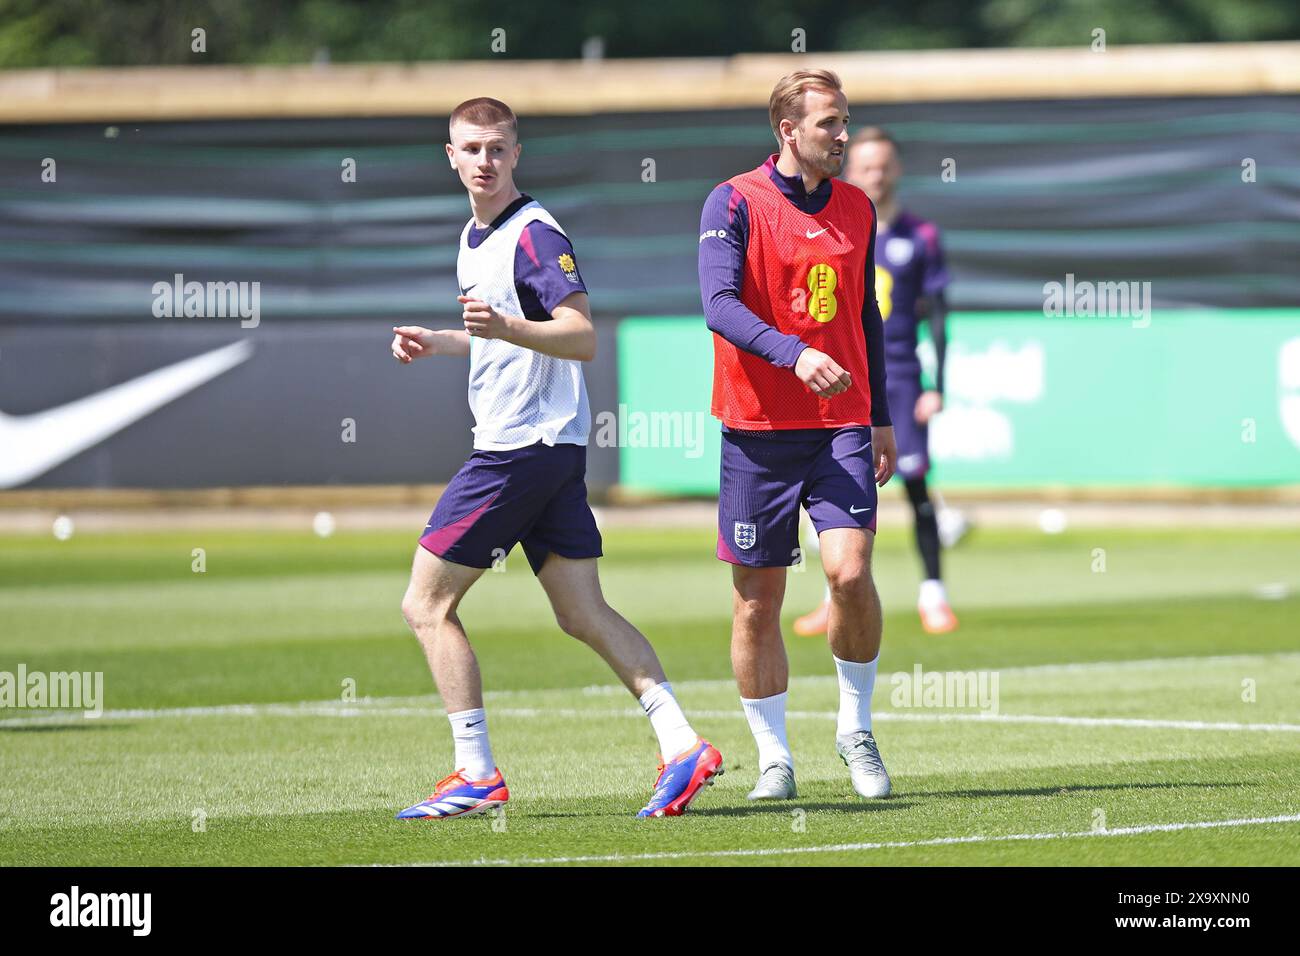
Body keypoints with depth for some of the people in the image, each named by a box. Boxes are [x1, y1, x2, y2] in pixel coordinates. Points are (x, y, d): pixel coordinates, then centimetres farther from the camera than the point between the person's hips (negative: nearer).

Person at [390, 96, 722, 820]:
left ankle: (477, 774, -2)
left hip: (521, 451, -10)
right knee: (584, 612, 4)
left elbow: (582, 338, -21)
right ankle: (682, 742, -5)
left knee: (427, 604, -3)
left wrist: (504, 327, -35)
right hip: (555, 451, 10)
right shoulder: (476, 238, 17)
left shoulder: (535, 235, -12)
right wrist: (438, 343, 23)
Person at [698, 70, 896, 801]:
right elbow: (720, 305, -17)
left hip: (842, 425, 2)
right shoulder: (735, 204, -5)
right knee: (758, 601, 2)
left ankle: (857, 728, 4)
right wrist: (795, 354, -31)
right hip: (758, 426, -2)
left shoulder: (857, 209, 11)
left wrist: (882, 418, 19)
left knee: (850, 569, -16)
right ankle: (774, 758, 15)